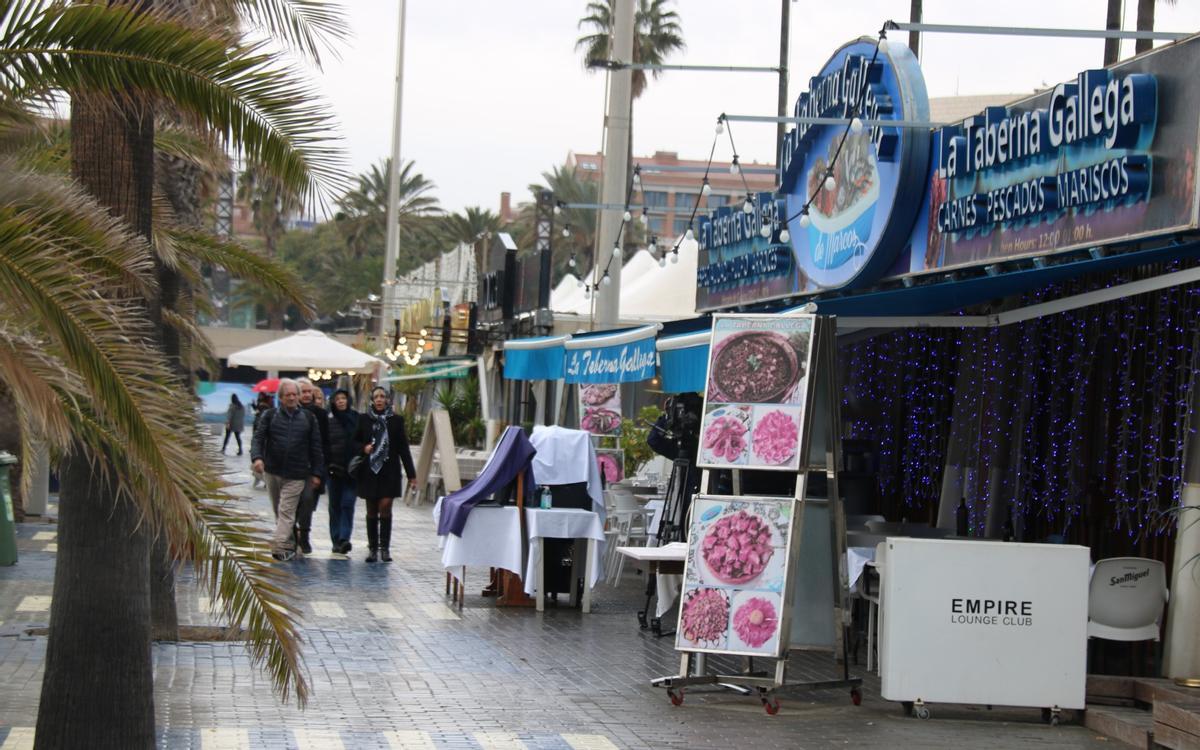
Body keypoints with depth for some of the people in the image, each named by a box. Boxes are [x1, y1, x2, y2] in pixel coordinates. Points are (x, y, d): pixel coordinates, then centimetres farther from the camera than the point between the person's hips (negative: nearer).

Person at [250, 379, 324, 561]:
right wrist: (257, 457, -21)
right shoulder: (270, 416, 5)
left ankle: (279, 546, -16)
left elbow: (316, 447, 7)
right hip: (273, 471, 2)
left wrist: (316, 473, 3)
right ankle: (289, 546, 20)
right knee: (278, 511, 10)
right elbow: (258, 438, -2)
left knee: (287, 512, -10)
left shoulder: (308, 418, 6)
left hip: (296, 475, -2)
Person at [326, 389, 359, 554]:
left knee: (348, 503, -9)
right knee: (335, 506, 6)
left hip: (351, 470, -1)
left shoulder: (357, 419, 3)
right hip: (334, 469, 1)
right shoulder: (328, 421, 2)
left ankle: (344, 538, -14)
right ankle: (336, 540, 12)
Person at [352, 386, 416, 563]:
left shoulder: (396, 420, 5)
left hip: (389, 471, -1)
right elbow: (355, 442, 10)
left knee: (385, 506, -11)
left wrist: (410, 473, 4)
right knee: (371, 511, 6)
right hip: (369, 470, 1)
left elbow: (403, 448, 6)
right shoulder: (364, 420, 6)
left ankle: (385, 548, -4)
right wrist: (363, 448, -13)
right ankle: (373, 548, 14)